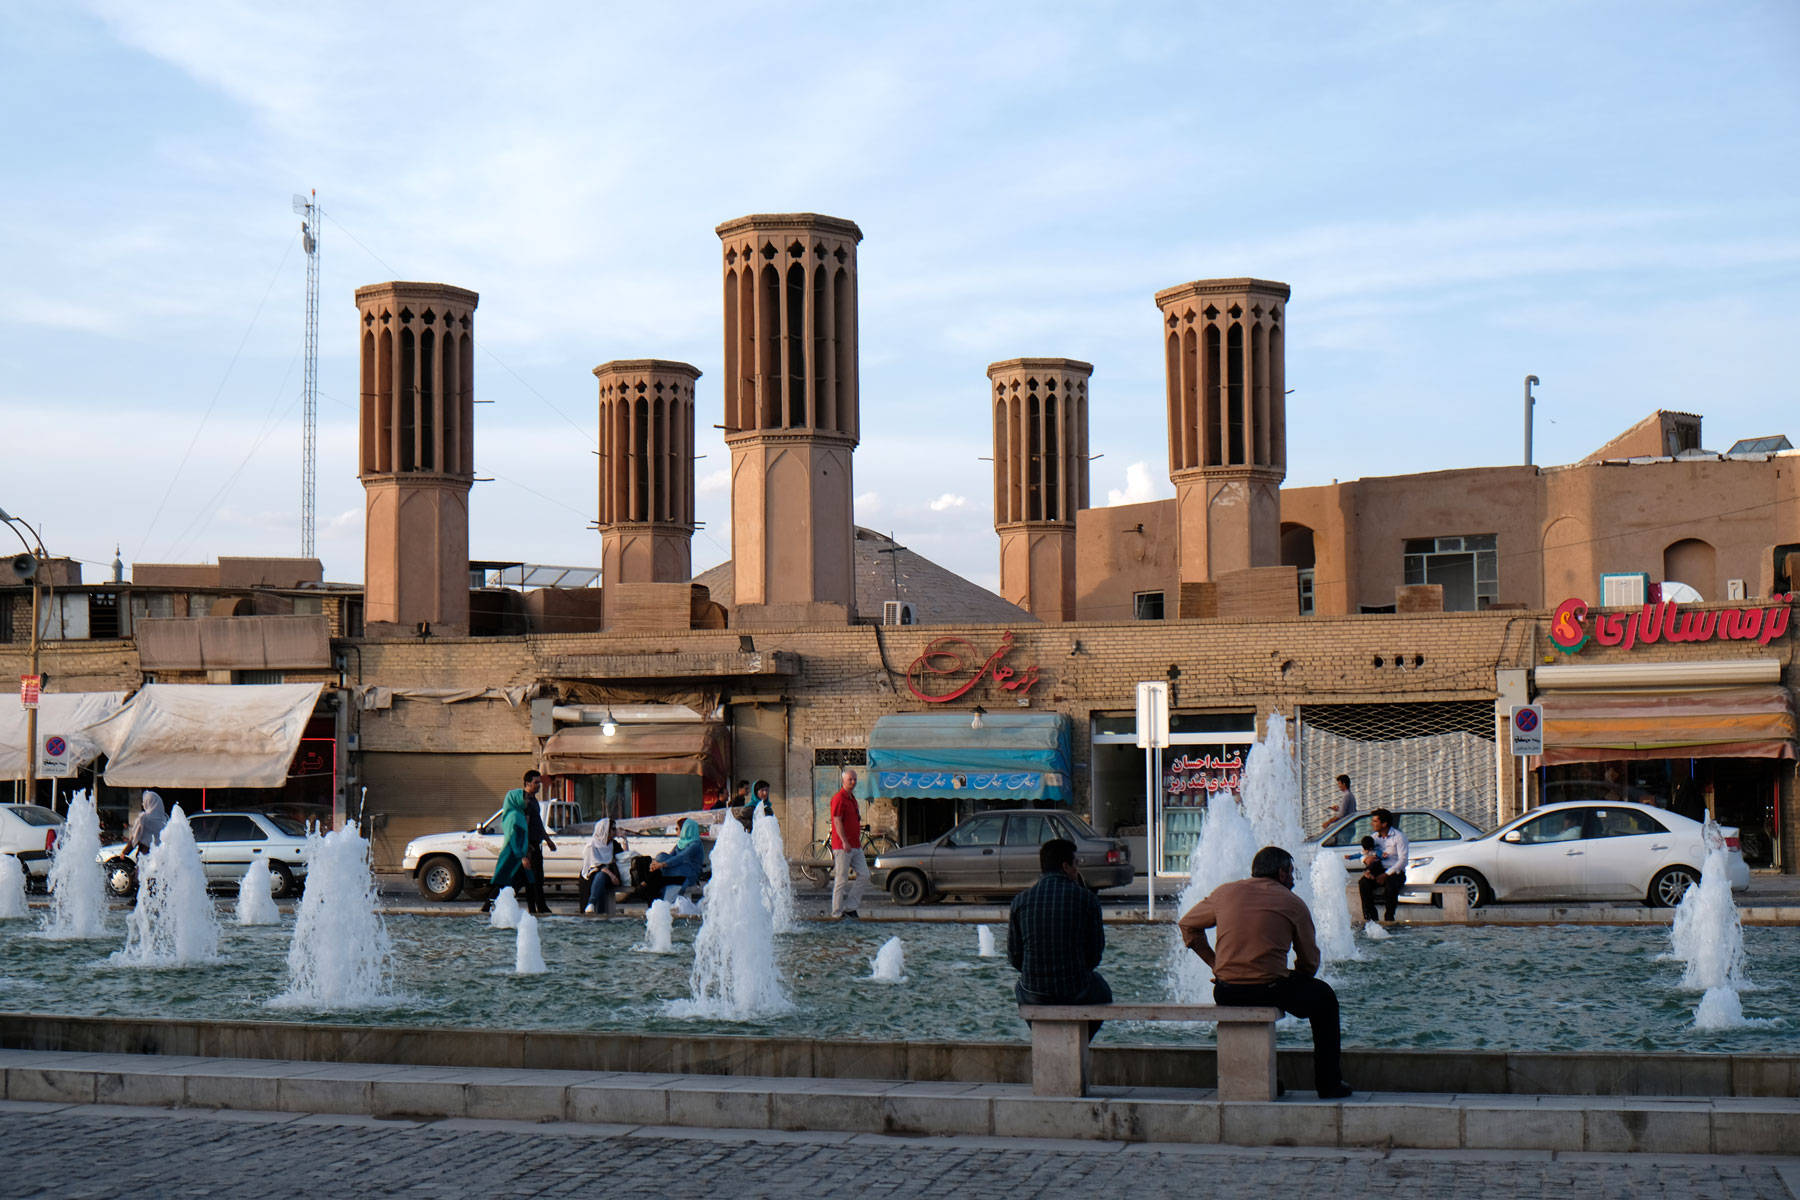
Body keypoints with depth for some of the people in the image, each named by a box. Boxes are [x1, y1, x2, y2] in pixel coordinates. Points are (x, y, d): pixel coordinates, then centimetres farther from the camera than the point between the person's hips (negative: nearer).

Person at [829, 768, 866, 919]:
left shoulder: (852, 798, 19)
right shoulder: (839, 798, -10)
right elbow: (837, 821, -17)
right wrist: (845, 842, -22)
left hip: (855, 846, 9)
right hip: (842, 846, -9)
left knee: (864, 875, 3)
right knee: (841, 879, -6)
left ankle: (849, 907, 10)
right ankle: (837, 913, -1)